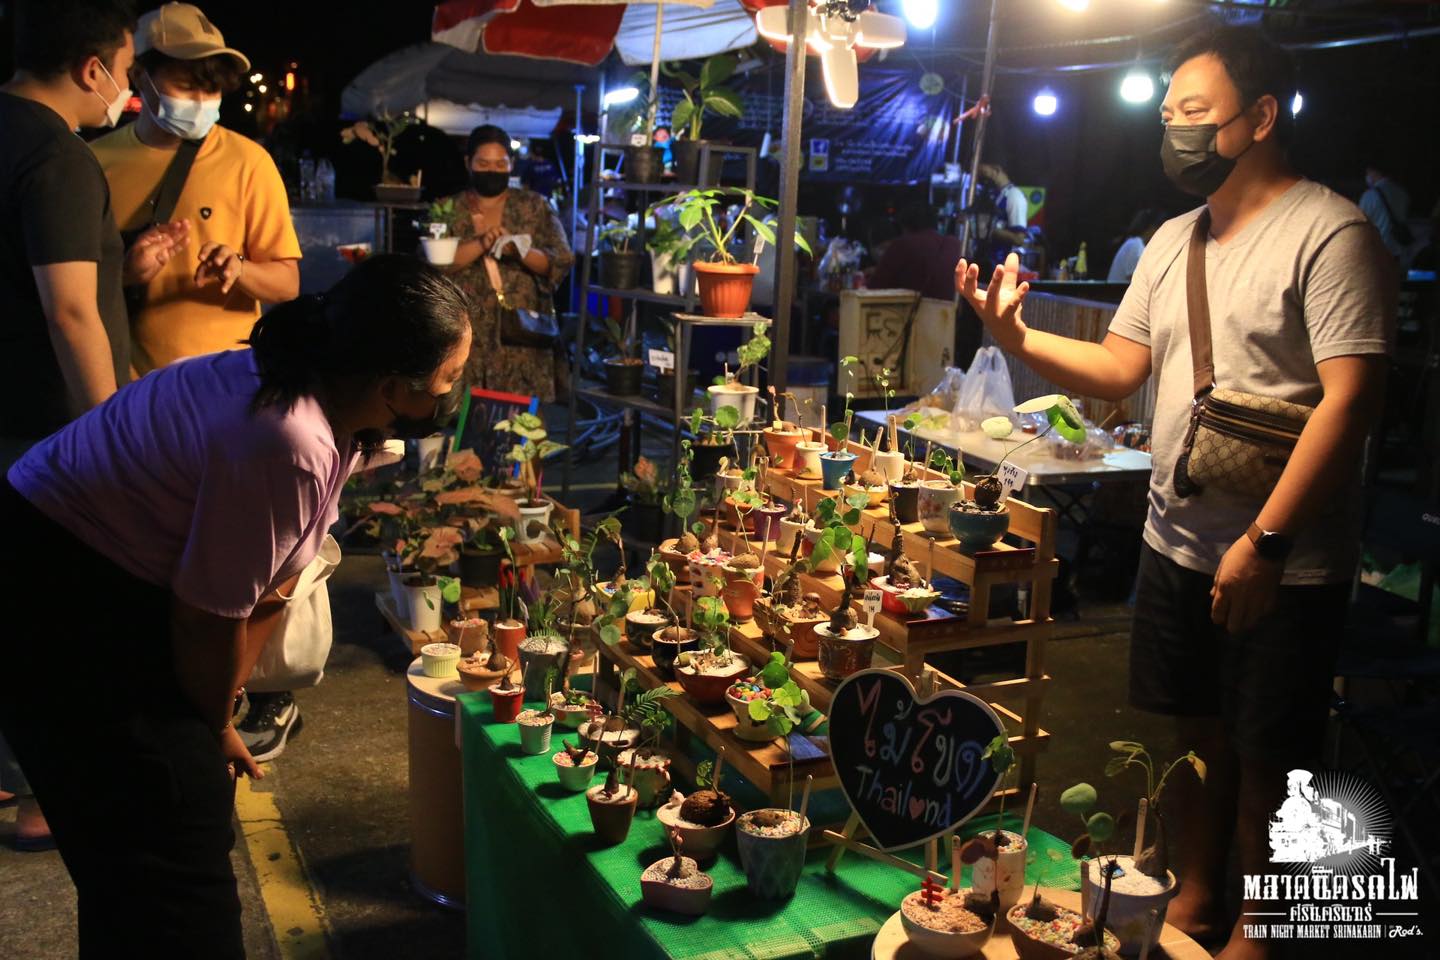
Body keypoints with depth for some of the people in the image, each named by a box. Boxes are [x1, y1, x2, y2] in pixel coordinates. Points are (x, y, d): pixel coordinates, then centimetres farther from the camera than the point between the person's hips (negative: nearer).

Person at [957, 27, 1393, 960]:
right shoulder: (1173, 241, 12)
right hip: (1176, 544, 7)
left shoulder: (1330, 233, -13)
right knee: (1196, 732, 18)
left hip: (1281, 565, -6)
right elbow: (1118, 369, 12)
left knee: (1266, 757, 7)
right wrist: (1015, 333, -5)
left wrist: (1265, 541, -24)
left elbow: (1351, 399, -20)